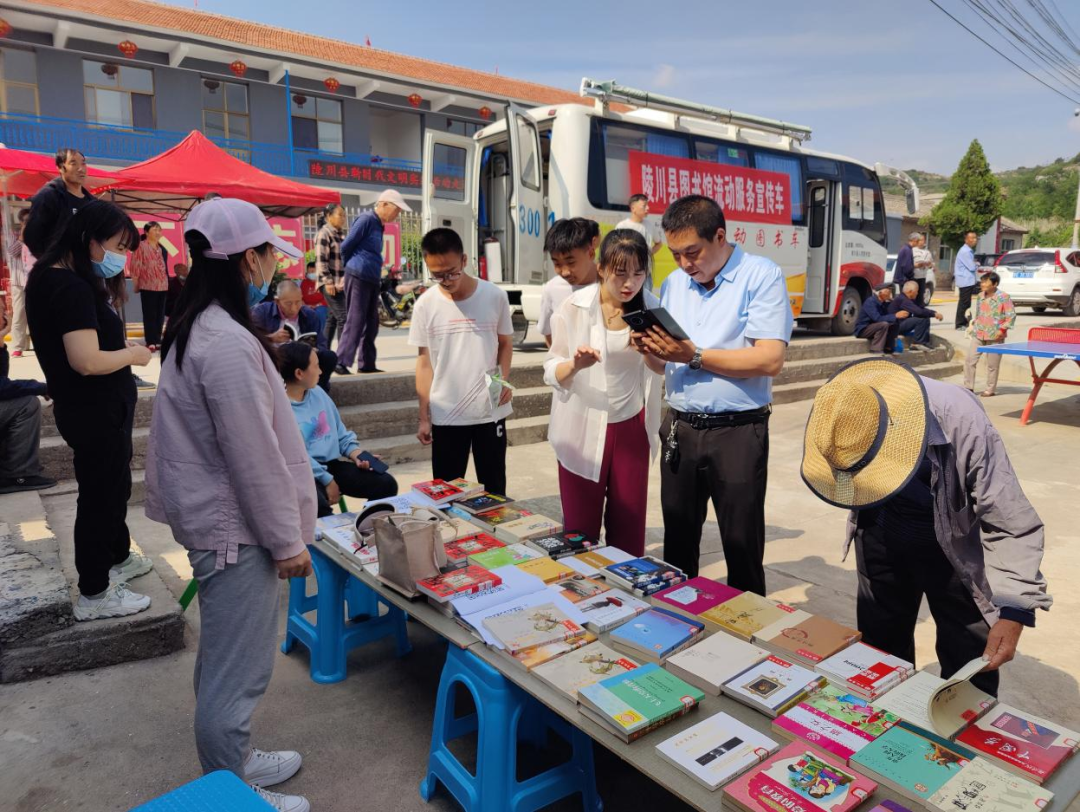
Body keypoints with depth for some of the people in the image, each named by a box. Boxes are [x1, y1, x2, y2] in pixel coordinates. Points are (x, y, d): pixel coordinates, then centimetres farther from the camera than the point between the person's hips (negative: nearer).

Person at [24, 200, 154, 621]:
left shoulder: (54, 279, 9)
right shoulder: (72, 288, -24)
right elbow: (87, 361, -30)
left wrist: (120, 344, 5)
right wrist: (132, 355, -15)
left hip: (99, 407, 10)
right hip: (95, 412, -10)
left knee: (115, 486, 24)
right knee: (99, 495, 3)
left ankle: (118, 558, 44)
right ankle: (93, 595, 18)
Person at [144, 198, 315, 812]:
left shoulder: (195, 329, 8)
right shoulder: (230, 345, -24)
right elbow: (254, 457, -22)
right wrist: (287, 539, -12)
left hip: (214, 516, 11)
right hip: (235, 527, -10)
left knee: (224, 660, 23)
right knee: (237, 671, 5)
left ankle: (233, 760, 41)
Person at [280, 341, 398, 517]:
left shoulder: (318, 392, 11)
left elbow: (339, 431, 18)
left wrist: (354, 451, 0)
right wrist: (327, 480, -17)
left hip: (333, 464, 7)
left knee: (386, 483, -7)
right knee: (317, 503, -39)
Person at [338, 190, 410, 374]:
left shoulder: (378, 224, 18)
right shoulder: (366, 219, -9)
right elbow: (345, 246, -8)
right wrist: (352, 266, 7)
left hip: (372, 280, 9)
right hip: (358, 278, -9)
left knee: (371, 323, 10)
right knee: (355, 321, -9)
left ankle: (367, 363, 16)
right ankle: (341, 362, -6)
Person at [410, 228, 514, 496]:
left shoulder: (495, 296, -4)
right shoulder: (425, 304, -3)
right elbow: (424, 361, 2)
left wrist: (503, 378, -11)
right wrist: (424, 417, 1)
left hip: (490, 412, 0)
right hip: (445, 416, 0)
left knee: (494, 489, 12)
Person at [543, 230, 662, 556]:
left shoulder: (651, 307, -1)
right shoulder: (574, 307, -8)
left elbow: (660, 367, 7)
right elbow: (551, 372, -8)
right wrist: (575, 365, -30)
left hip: (631, 428, 2)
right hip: (582, 431, -2)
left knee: (628, 531, 4)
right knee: (580, 531, 5)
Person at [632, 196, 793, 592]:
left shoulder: (762, 276, -7)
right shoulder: (673, 284, 11)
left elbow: (770, 360, -18)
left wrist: (695, 356, -19)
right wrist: (650, 350, -8)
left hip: (738, 432, -5)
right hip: (680, 429, 5)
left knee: (742, 548, 7)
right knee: (678, 543, 15)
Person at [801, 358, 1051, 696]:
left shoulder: (961, 422, -36)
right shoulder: (842, 415, -25)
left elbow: (1013, 523, -31)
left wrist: (1013, 610, -39)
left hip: (955, 542, -3)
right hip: (883, 532, 3)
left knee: (969, 662, 0)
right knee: (878, 644, 16)